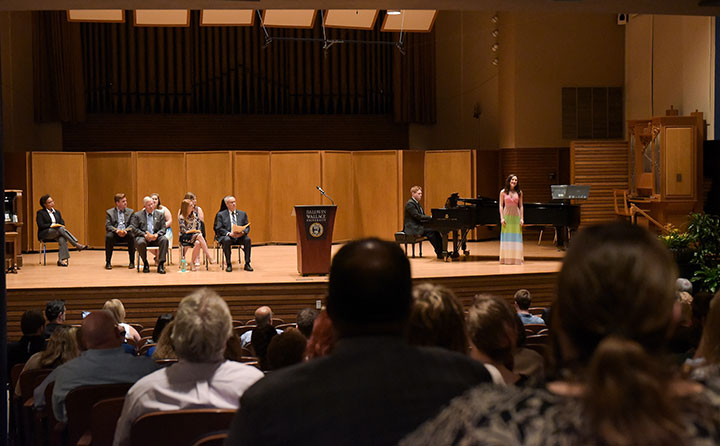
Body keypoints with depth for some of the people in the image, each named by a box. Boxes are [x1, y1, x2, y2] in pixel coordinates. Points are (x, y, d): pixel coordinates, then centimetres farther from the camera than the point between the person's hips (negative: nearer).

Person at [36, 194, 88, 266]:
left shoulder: (57, 212, 23)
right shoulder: (40, 213, 5)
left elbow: (62, 223, 15)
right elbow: (41, 226, -6)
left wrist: (59, 225, -8)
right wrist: (52, 225, -17)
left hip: (57, 233, 4)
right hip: (45, 234, -4)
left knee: (62, 239, -34)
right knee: (61, 229, -34)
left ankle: (62, 259, -49)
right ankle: (77, 245, -40)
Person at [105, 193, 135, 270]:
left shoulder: (130, 211, 12)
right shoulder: (109, 212, 7)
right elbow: (108, 225, -4)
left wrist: (126, 230, -20)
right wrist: (116, 230, -24)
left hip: (126, 234, 1)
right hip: (115, 234, -1)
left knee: (131, 236, -32)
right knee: (108, 236, -33)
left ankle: (132, 262, -20)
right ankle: (108, 262, -21)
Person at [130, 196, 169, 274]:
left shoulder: (160, 214, 14)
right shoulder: (137, 215, 9)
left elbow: (163, 228, 6)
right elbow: (134, 228, -1)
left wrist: (157, 234, -15)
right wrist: (144, 235, -17)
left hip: (156, 237, 2)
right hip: (143, 237, -1)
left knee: (164, 240, -31)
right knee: (140, 242, -36)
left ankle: (161, 264, -26)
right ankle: (145, 264, -12)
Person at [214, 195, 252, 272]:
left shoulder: (242, 214, 16)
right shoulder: (221, 214, 7)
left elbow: (247, 227, 10)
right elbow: (218, 228, -3)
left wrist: (243, 232, -14)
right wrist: (229, 233, -20)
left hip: (240, 237, 2)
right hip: (227, 236, -2)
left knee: (247, 239, -29)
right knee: (226, 240, -37)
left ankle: (247, 264, -21)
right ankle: (228, 265, -26)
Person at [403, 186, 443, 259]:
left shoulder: (417, 204, 19)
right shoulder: (410, 203, -12)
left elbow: (422, 216, 16)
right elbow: (417, 216, -22)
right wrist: (430, 217, -22)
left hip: (418, 226, 9)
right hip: (412, 228, -9)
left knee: (434, 230, -11)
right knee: (430, 231, -26)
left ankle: (442, 250, -16)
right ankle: (439, 253, -22)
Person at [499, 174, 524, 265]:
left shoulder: (519, 192, 6)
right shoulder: (503, 192, 3)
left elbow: (521, 206, 6)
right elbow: (501, 206, 2)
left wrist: (522, 218, 0)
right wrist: (502, 218, -6)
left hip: (516, 216, 1)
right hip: (507, 216, -1)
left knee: (516, 238, 1)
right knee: (506, 238, 0)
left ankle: (516, 258, 4)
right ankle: (506, 259, 4)